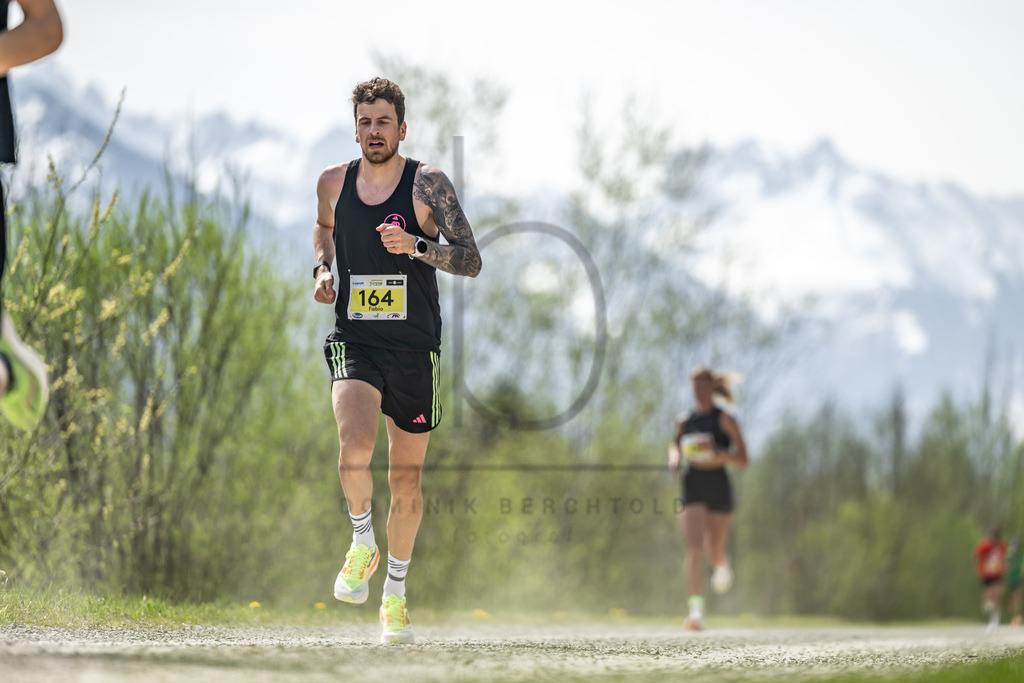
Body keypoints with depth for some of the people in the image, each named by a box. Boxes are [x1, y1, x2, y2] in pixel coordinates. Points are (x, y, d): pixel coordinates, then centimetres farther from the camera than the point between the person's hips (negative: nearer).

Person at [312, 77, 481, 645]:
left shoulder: (427, 184, -6)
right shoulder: (333, 182, 4)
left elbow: (470, 261, -10)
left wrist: (416, 245, -26)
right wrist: (321, 268, 7)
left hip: (415, 347, 0)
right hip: (354, 342, 1)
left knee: (406, 480, 8)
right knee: (355, 449, -27)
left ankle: (395, 593, 29)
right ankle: (362, 543, 2)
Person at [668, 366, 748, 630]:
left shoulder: (725, 419, -3)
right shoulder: (685, 421, 8)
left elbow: (743, 460, -6)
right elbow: (675, 446, 27)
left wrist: (717, 453, -22)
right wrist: (675, 459, 4)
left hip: (718, 486, -1)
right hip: (692, 487, 1)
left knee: (715, 553, 10)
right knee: (694, 547, -17)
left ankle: (722, 565, 50)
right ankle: (696, 609, -25)